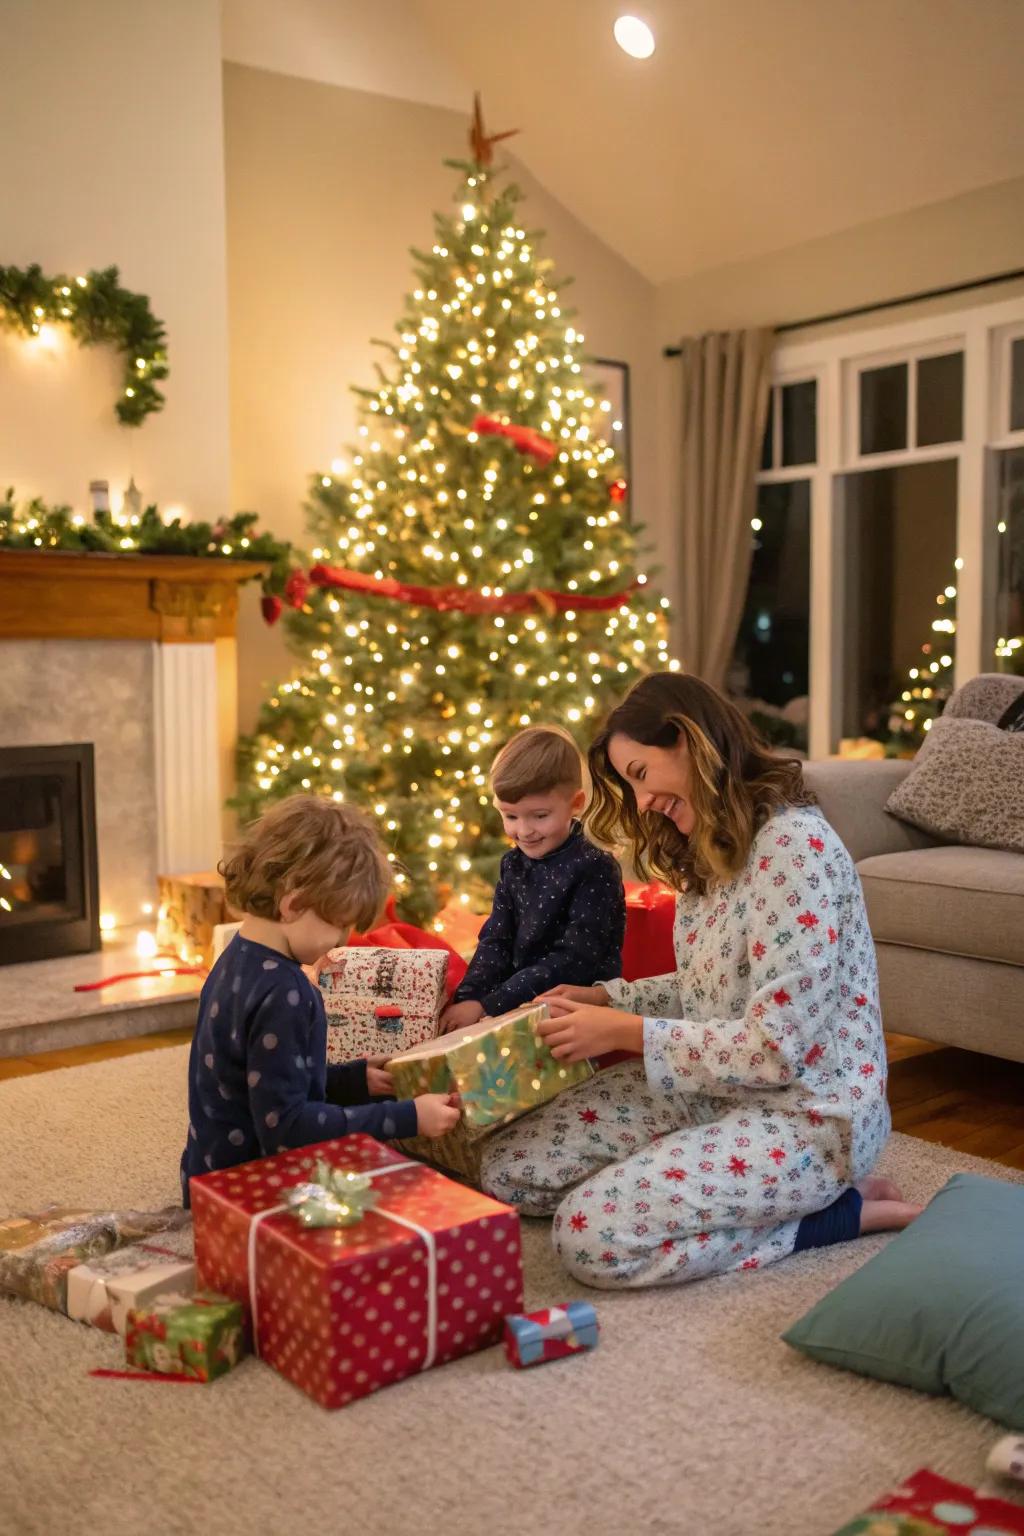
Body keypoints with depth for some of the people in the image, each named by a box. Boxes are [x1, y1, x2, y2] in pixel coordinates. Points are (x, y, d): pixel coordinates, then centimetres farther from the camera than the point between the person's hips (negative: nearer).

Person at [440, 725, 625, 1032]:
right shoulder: (513, 866, 8)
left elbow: (574, 960, -18)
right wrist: (467, 999, -15)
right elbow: (495, 943, 5)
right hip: (520, 1005, 6)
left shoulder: (595, 870, -12)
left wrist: (487, 1006, -21)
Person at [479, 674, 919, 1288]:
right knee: (511, 1167, -1)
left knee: (592, 1235, -24)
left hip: (805, 1112, -9)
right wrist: (605, 997, 4)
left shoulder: (794, 846, -22)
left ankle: (843, 1209, -6)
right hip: (715, 1087, 9)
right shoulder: (714, 851, 9)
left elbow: (775, 1047, -25)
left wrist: (626, 1031, -20)